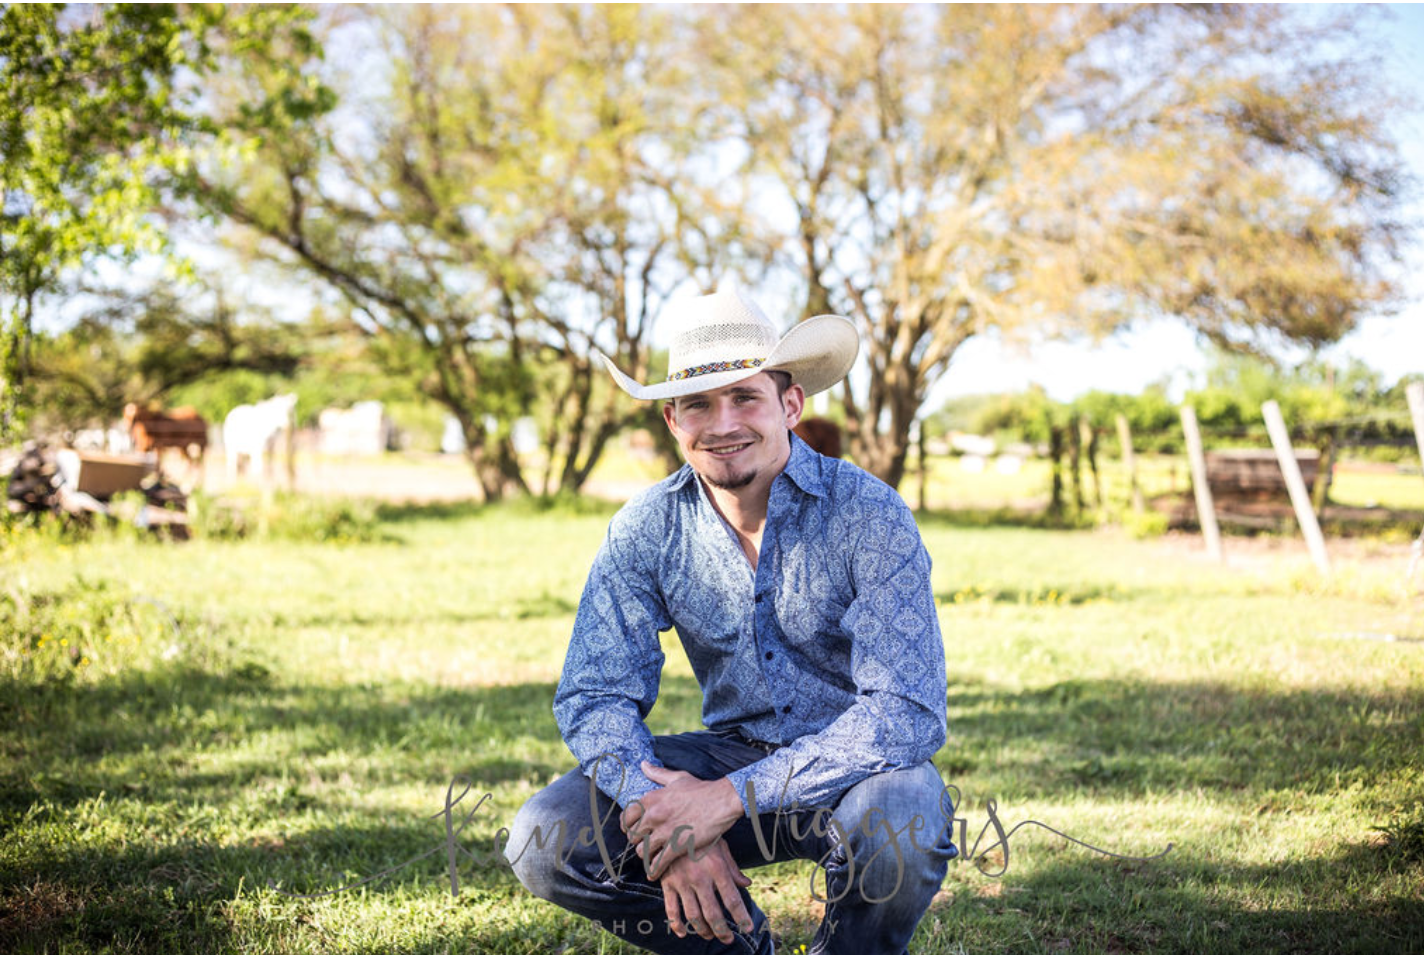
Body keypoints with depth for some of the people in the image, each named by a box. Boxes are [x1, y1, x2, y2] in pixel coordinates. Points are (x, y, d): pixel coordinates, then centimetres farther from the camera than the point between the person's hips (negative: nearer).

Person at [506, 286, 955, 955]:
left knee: (899, 824, -37)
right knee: (544, 842, -18)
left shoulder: (869, 516, -18)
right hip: (733, 751, 3)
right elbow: (593, 698, -7)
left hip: (853, 771, -3)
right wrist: (668, 819, -28)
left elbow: (908, 713, -25)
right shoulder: (646, 532, -7)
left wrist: (729, 799, -33)